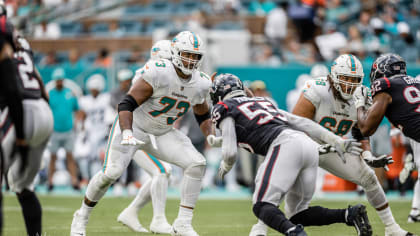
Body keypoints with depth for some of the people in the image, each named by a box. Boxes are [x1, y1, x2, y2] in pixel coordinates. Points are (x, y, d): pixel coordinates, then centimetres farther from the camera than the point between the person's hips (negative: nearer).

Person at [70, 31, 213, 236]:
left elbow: (203, 115, 17)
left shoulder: (200, 84, -4)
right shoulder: (159, 73, -25)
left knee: (197, 164, -14)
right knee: (111, 172, -19)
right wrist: (127, 134, -39)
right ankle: (81, 217, 6)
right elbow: (127, 104, -26)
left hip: (162, 134, 6)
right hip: (134, 126, -6)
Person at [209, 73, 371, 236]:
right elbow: (303, 123, 28)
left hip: (285, 145, -7)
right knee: (298, 214, 14)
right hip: (309, 145, 7)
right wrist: (338, 142, 26)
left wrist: (225, 167, 28)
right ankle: (349, 215, -6)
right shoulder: (263, 102, 35)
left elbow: (230, 152, 5)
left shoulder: (223, 108, 14)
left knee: (262, 206, -9)